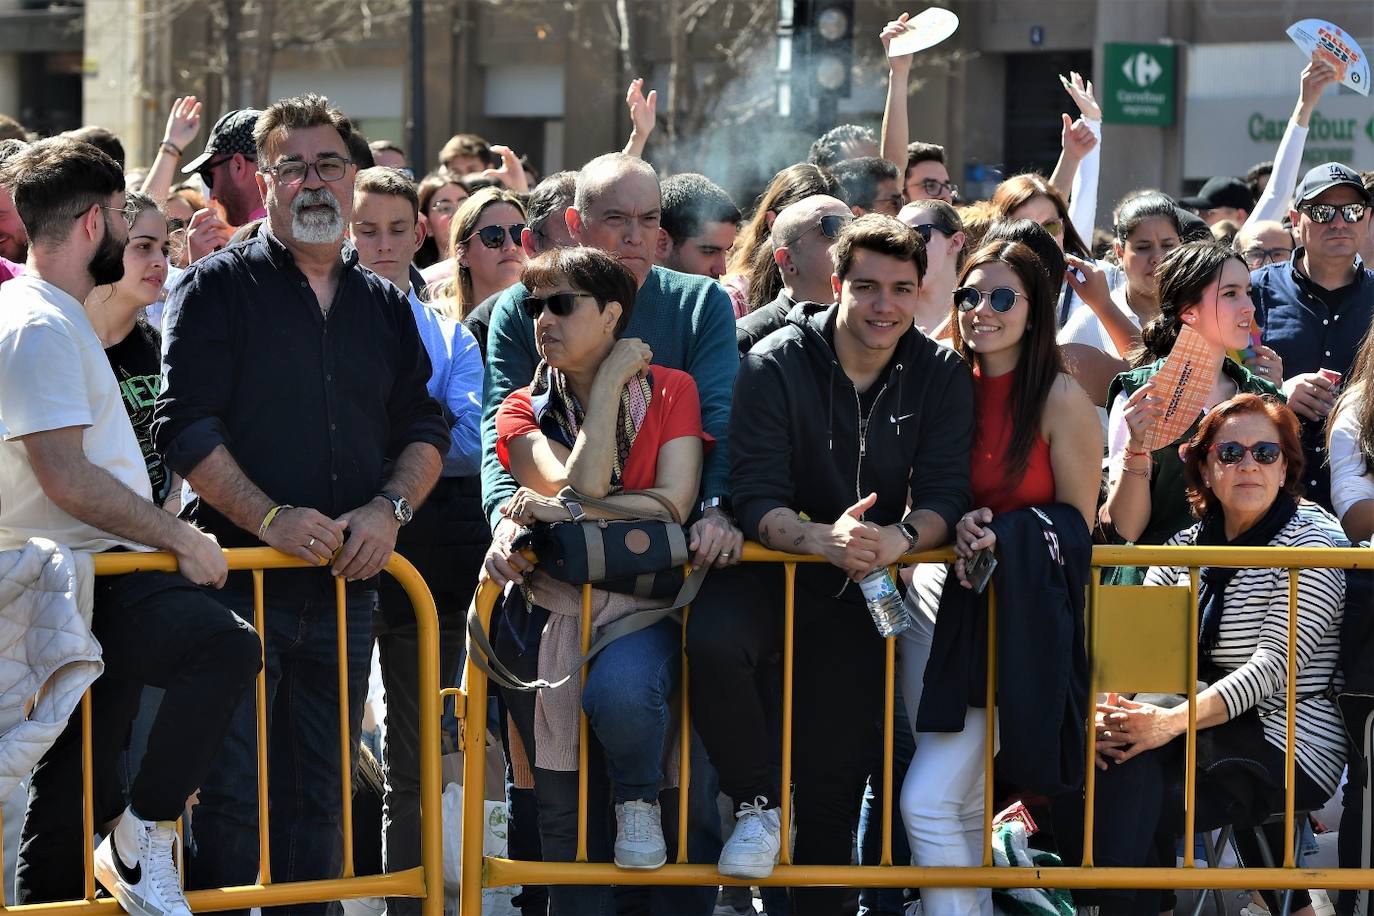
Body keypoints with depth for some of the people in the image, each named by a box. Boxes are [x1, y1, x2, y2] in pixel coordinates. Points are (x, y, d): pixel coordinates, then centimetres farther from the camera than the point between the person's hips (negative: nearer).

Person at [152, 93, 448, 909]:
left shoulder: (386, 307, 15)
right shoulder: (219, 288, 0)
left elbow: (425, 429, 15)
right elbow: (185, 427, -8)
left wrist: (389, 508, -5)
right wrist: (270, 519, -18)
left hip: (348, 580, 5)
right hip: (239, 576, -5)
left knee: (320, 796, 10)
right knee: (228, 796, -7)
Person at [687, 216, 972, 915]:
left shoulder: (940, 376, -2)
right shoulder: (776, 365, -11)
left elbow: (945, 496, -9)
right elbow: (756, 499, -18)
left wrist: (901, 536, -33)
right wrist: (824, 538, -38)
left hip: (861, 589, 2)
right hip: (772, 566, -2)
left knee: (833, 767, 0)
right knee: (712, 642, -34)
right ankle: (756, 804, -10)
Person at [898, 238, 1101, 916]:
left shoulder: (1060, 397, -7)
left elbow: (1078, 525, -2)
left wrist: (1002, 542, -16)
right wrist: (958, 528, -8)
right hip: (940, 599, 5)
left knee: (929, 799, -16)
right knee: (963, 808, 5)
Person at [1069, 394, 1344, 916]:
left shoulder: (1309, 544, -5)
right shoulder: (1185, 546, 13)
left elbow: (1273, 666, -18)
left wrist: (1174, 721, -30)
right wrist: (1105, 708, -19)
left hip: (1288, 751, -6)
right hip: (1206, 736, 6)